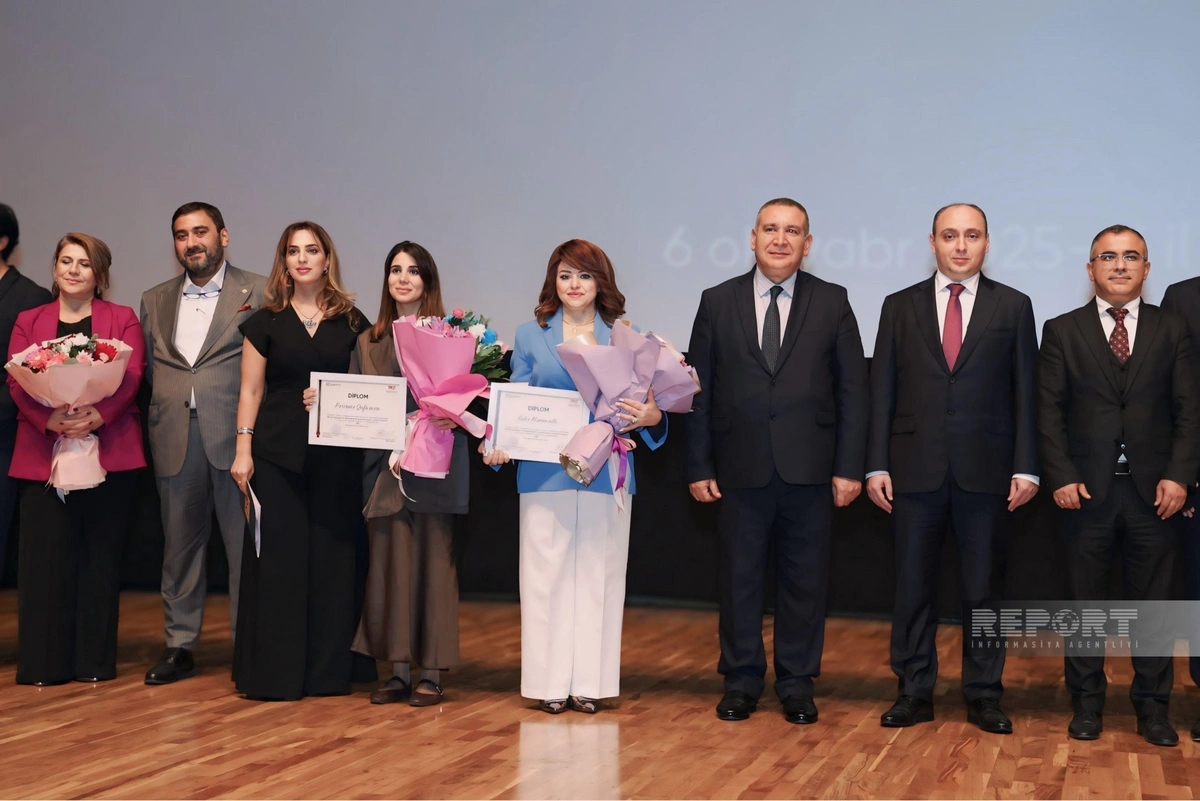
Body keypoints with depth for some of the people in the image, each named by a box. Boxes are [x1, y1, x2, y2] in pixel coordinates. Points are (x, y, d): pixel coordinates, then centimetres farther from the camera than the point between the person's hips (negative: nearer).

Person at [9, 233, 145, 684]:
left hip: (108, 452, -1)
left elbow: (131, 377, -3)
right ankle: (43, 663, 3)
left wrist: (96, 417, -21)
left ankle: (94, 660, 9)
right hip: (43, 454, 1)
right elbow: (17, 382, 2)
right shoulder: (28, 322, 14)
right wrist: (51, 420, -17)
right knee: (45, 557, -3)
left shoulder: (123, 319, 10)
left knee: (100, 556, 1)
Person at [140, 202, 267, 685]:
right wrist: (156, 420, 4)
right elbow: (147, 370, 17)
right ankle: (180, 646, 19)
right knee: (180, 545, 10)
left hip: (235, 437, -4)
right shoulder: (155, 301, 17)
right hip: (174, 440, 4)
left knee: (245, 545, -1)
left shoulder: (260, 293, 2)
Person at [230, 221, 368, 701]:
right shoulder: (266, 322, 6)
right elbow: (250, 391, 5)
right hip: (278, 453, -1)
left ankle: (326, 670, 13)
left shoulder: (351, 322, 9)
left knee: (331, 557, 3)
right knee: (278, 557, -1)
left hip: (336, 454, 1)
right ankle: (274, 673, 7)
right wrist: (243, 449, -2)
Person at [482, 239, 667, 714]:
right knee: (546, 574, 1)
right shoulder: (530, 336, 9)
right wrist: (498, 443, -10)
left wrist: (651, 416, -17)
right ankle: (551, 683, 10)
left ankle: (590, 683, 10)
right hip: (545, 473, 0)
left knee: (598, 575, 3)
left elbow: (644, 404, 6)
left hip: (607, 474, 0)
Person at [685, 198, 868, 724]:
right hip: (740, 468, 0)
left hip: (809, 468, 0)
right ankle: (741, 681, 21)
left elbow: (852, 390, 2)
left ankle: (797, 684, 19)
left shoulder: (832, 303, 4)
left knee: (804, 578, 7)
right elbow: (699, 392, 4)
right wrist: (699, 467, -1)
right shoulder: (717, 303, 5)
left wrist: (849, 467, -4)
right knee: (739, 577, 8)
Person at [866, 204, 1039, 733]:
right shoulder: (900, 307, 8)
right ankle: (914, 693, 16)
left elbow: (1025, 393, 3)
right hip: (915, 468, 1)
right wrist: (877, 466, -2)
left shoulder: (1013, 307, 6)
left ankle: (983, 695, 17)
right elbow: (882, 391, 5)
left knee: (982, 588, 6)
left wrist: (1025, 467, -4)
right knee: (913, 586, 6)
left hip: (985, 470, -1)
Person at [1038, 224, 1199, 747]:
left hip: (1152, 488, 1)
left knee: (1152, 602, 6)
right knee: (1085, 601, 6)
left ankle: (1152, 706, 17)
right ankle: (1087, 704, 16)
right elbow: (1049, 412, 0)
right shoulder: (1062, 331, 5)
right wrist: (1062, 477, -9)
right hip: (1087, 488, -1)